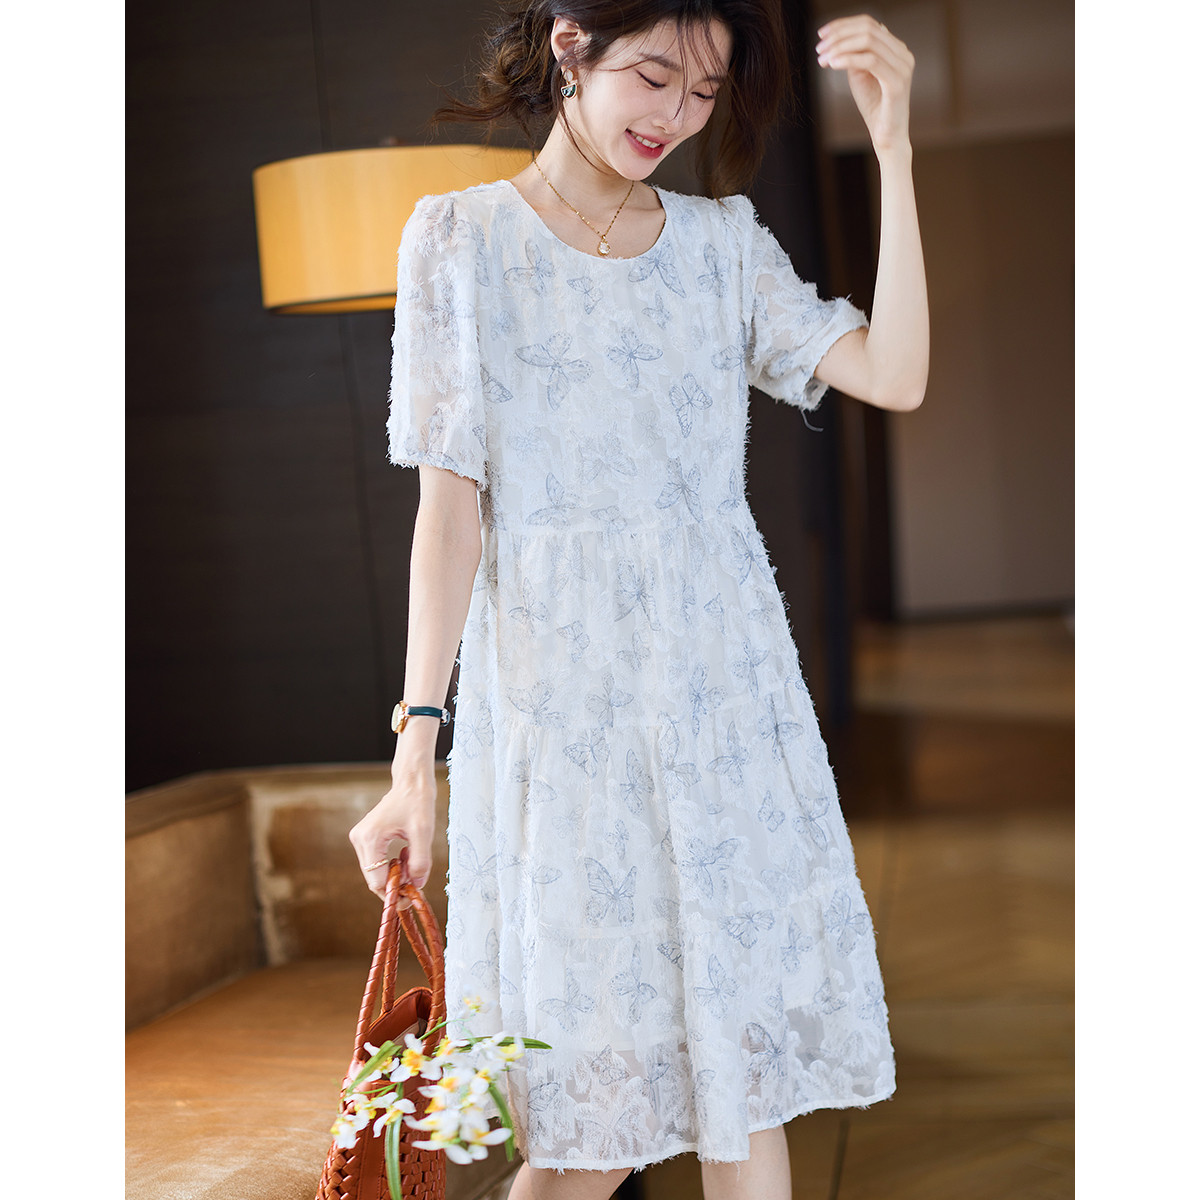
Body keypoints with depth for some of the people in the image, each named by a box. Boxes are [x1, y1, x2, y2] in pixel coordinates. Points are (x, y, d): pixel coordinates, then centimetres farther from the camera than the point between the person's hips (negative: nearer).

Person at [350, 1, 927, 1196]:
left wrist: (893, 148, -7)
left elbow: (894, 377, -4)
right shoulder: (460, 237, 0)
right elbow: (451, 502, -5)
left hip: (725, 688, 3)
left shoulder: (724, 239, 10)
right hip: (555, 700, -3)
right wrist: (416, 749, -12)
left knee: (745, 1074, 6)